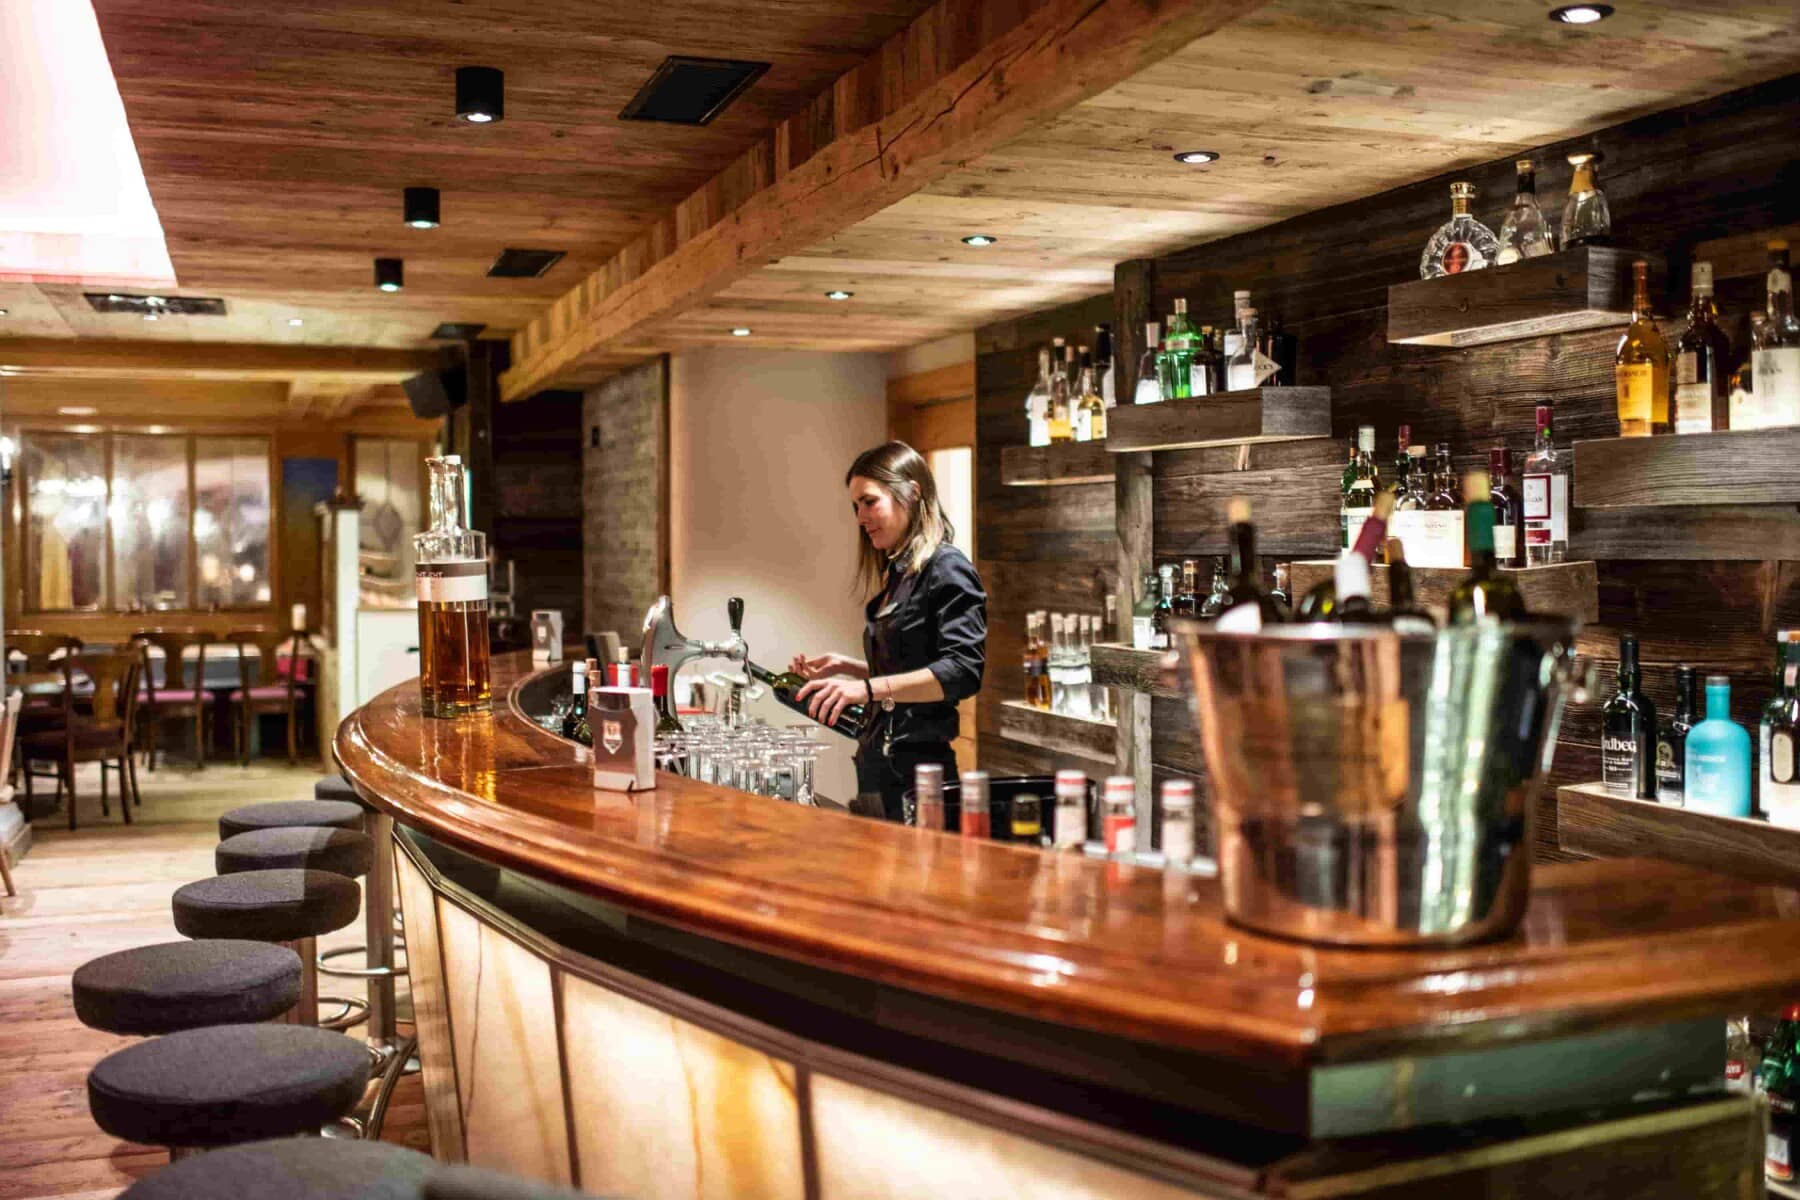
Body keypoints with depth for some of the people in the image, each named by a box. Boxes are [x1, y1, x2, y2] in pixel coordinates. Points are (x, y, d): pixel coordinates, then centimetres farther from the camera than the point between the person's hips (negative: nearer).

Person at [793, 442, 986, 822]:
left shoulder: (946, 570, -10)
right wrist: (848, 668, 10)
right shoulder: (896, 574, 16)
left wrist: (869, 688, -29)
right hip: (877, 771, 8)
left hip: (917, 776, -8)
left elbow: (962, 671, -22)